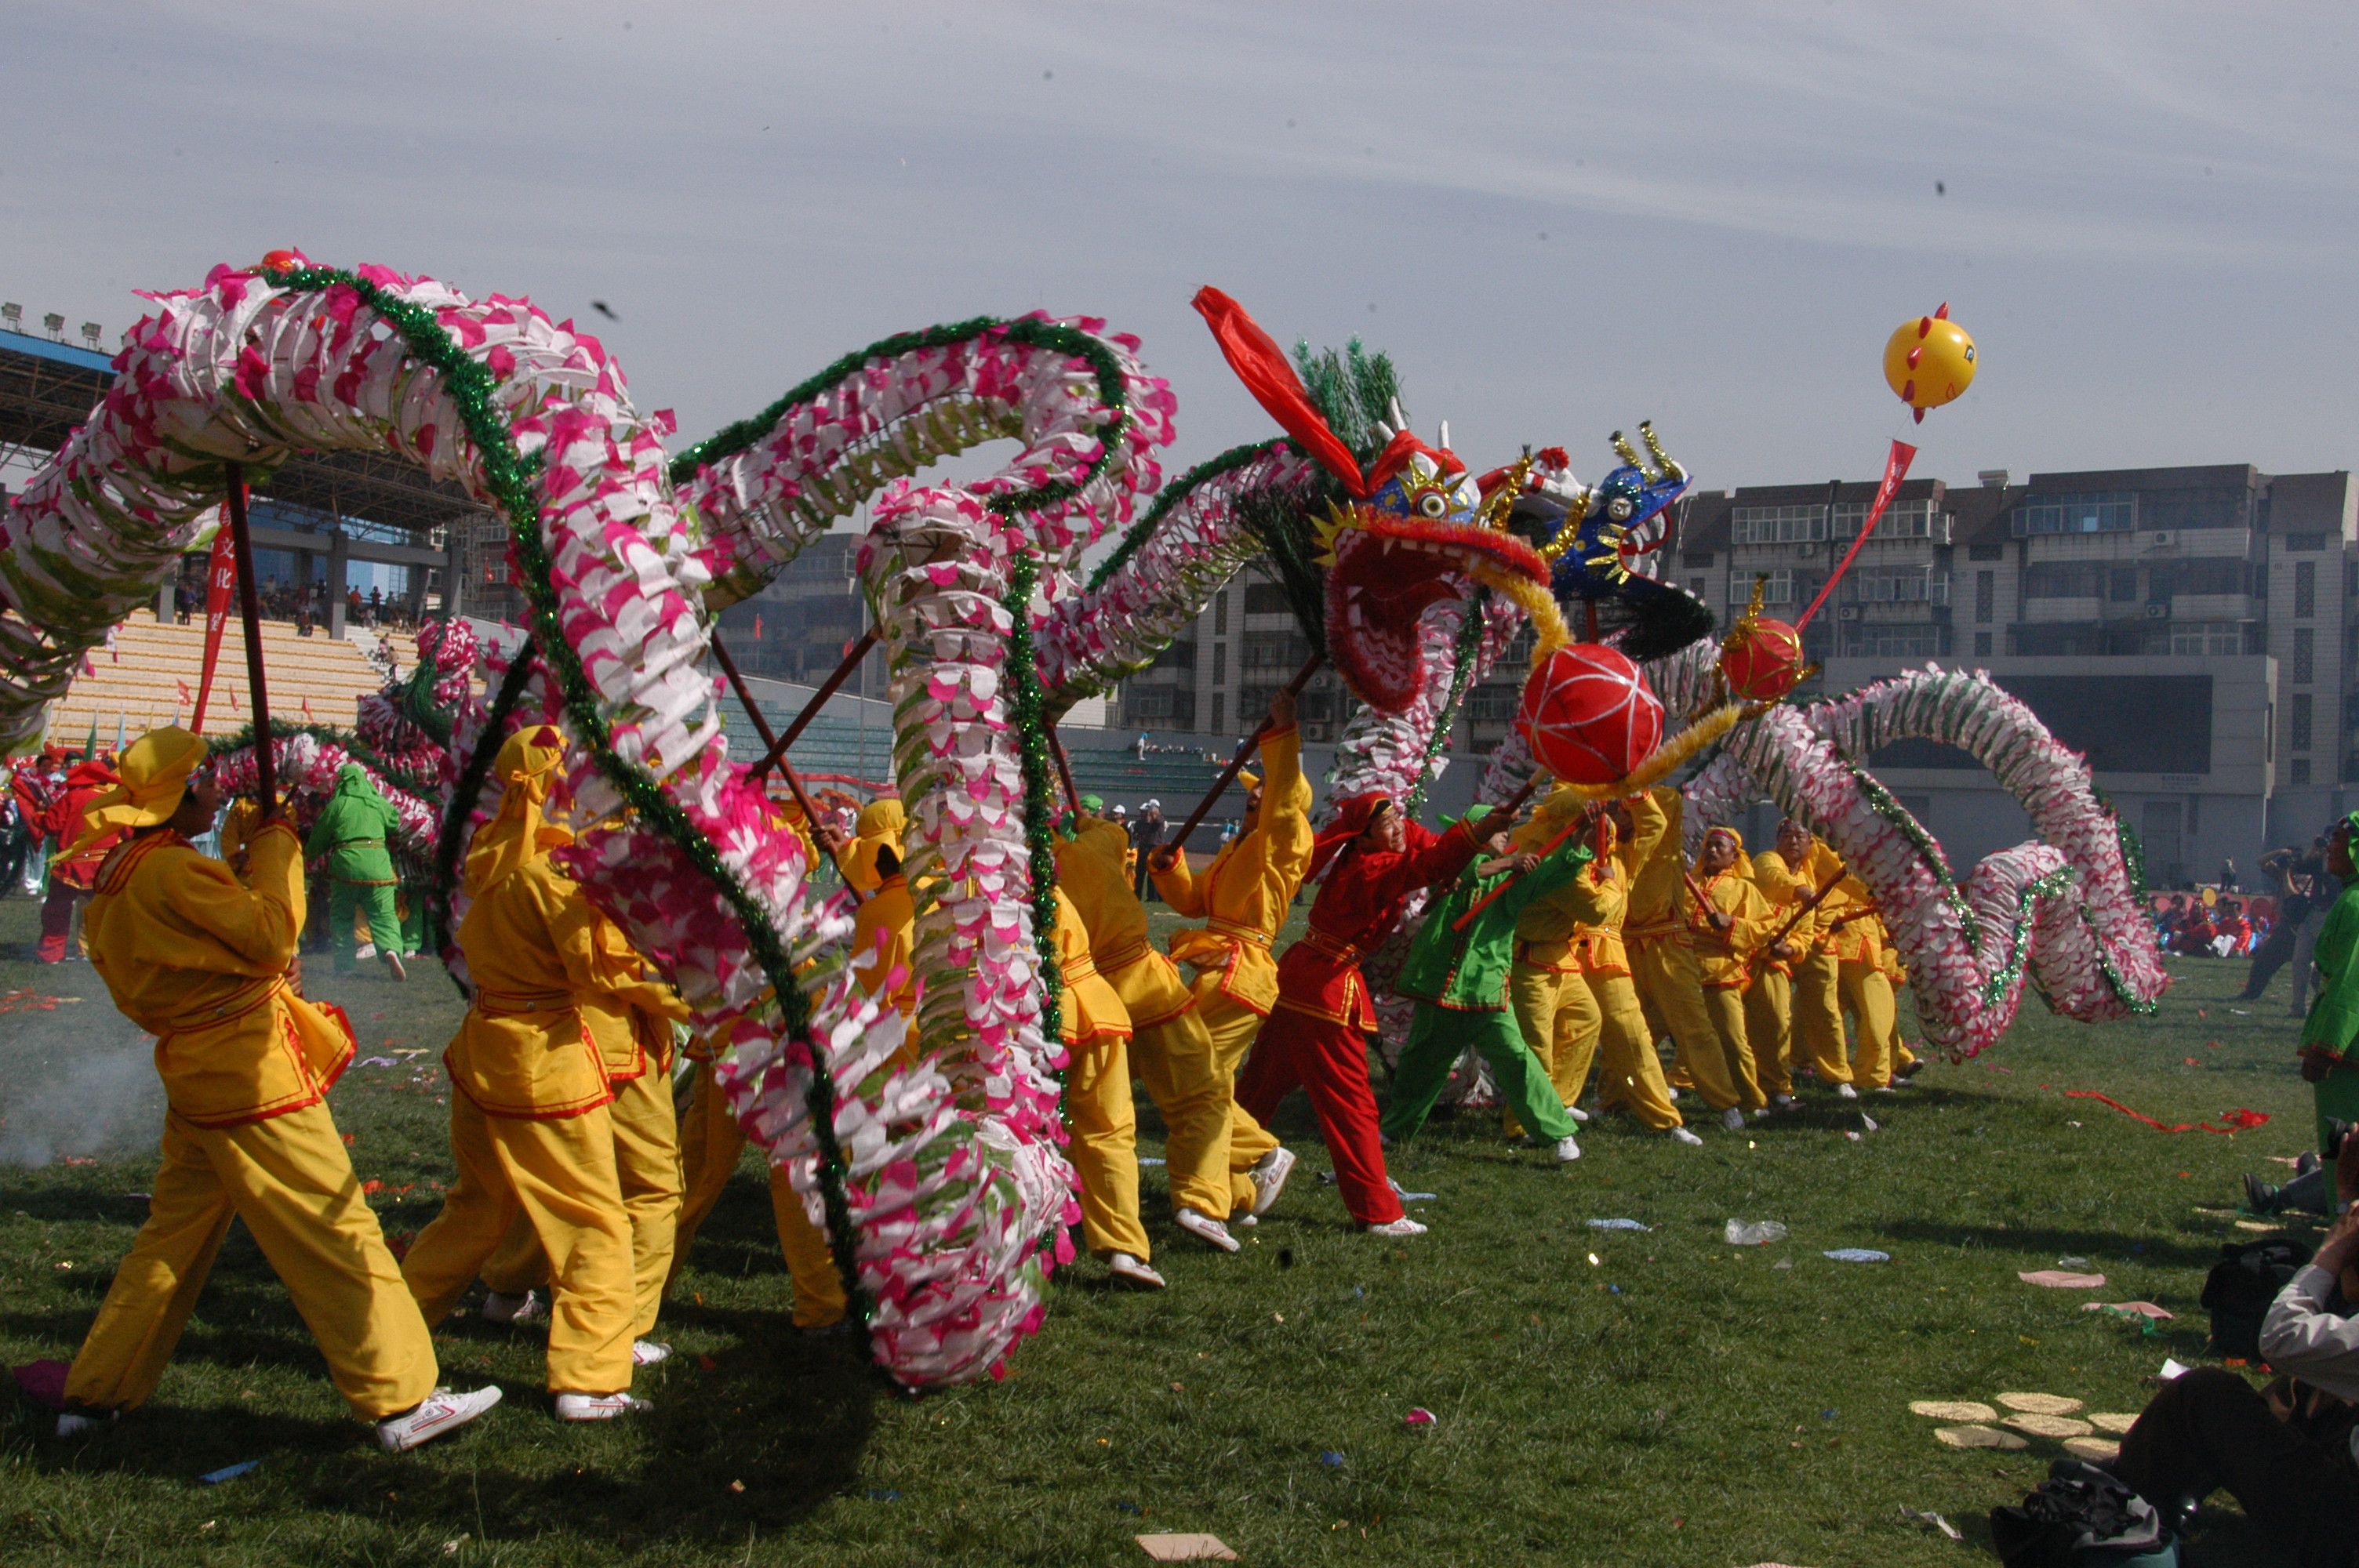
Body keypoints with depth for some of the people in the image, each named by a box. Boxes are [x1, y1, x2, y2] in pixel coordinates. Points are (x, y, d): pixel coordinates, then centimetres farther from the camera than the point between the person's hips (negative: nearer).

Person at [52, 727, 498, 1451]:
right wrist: (276, 846, -5)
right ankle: (402, 1400, -2)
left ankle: (96, 1393, 25)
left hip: (194, 1077, 10)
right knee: (338, 1233, -5)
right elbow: (271, 933, -15)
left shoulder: (115, 877, 11)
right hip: (254, 1072, -9)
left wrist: (263, 968, 7)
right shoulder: (171, 869, -18)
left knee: (172, 1235, 19)